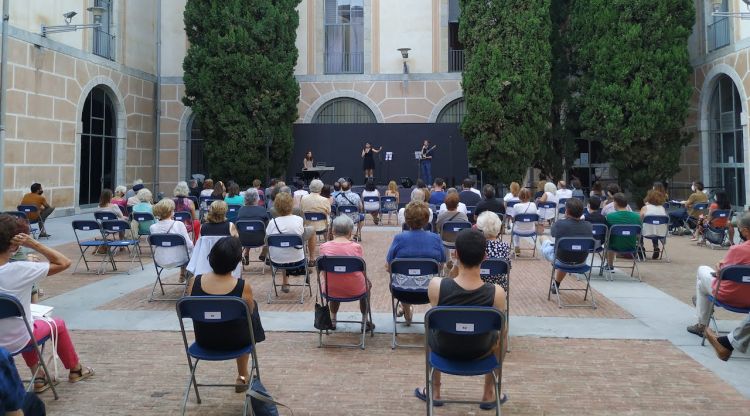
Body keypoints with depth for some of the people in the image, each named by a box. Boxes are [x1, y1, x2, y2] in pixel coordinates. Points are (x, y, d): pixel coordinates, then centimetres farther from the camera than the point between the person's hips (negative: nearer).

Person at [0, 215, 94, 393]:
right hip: (16, 342, -5)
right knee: (57, 324, 27)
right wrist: (34, 244, -22)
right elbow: (64, 262, -19)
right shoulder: (20, 270, -28)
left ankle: (38, 377, 39)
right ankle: (75, 370, 47)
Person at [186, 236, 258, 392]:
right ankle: (242, 377, 39)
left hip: (203, 340, 3)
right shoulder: (243, 287, -25)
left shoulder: (194, 282, -17)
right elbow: (250, 312, -5)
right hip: (235, 342, -3)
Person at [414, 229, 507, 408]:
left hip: (444, 349, 1)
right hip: (480, 352, 0)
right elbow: (501, 331, -7)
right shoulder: (496, 293, -27)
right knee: (503, 330, 33)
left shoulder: (436, 286, -28)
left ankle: (434, 390, 44)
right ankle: (489, 392, 39)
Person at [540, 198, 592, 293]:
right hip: (581, 262, 4)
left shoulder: (560, 224, -24)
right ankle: (556, 284, 50)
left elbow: (552, 233, 0)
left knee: (544, 238, 21)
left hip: (562, 259, -3)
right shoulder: (588, 226, -14)